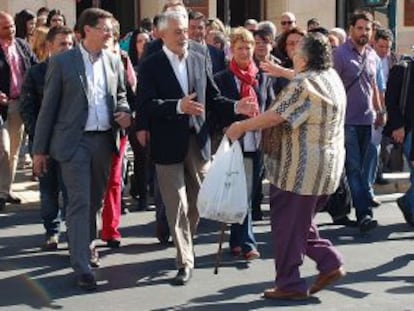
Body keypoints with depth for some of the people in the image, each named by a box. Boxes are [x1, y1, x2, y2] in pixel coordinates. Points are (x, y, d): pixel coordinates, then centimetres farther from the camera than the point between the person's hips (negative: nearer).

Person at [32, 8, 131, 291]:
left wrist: (125, 113, -3)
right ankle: (82, 267, -6)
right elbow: (49, 106, -3)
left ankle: (87, 245, 39)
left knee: (95, 201, 17)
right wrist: (40, 149, -2)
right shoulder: (62, 62, -5)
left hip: (104, 140, 5)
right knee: (80, 202, -8)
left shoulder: (114, 61, 7)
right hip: (74, 141, -5)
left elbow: (121, 94, 21)